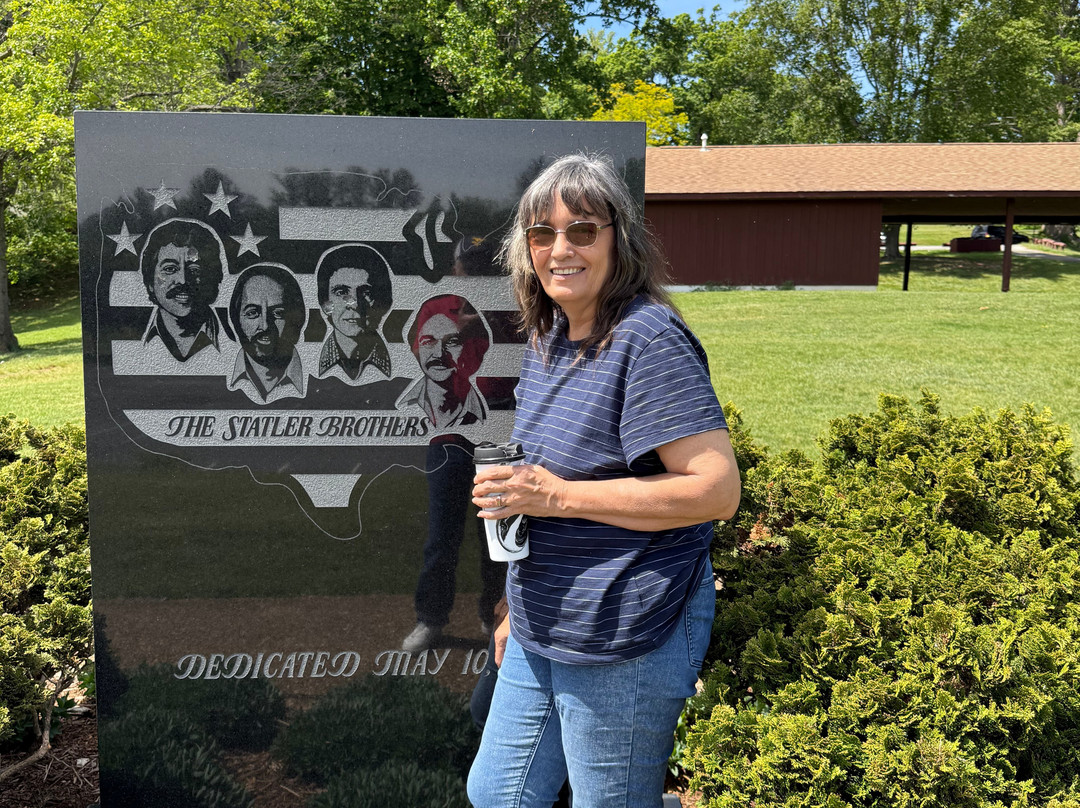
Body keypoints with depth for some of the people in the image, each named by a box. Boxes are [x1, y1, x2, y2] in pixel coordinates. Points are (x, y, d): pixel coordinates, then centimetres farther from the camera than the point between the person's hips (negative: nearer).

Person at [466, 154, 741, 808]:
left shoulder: (649, 340, -19)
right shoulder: (548, 339, 9)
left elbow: (717, 490, -25)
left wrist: (556, 495, -24)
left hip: (624, 649, -8)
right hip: (541, 635, 9)